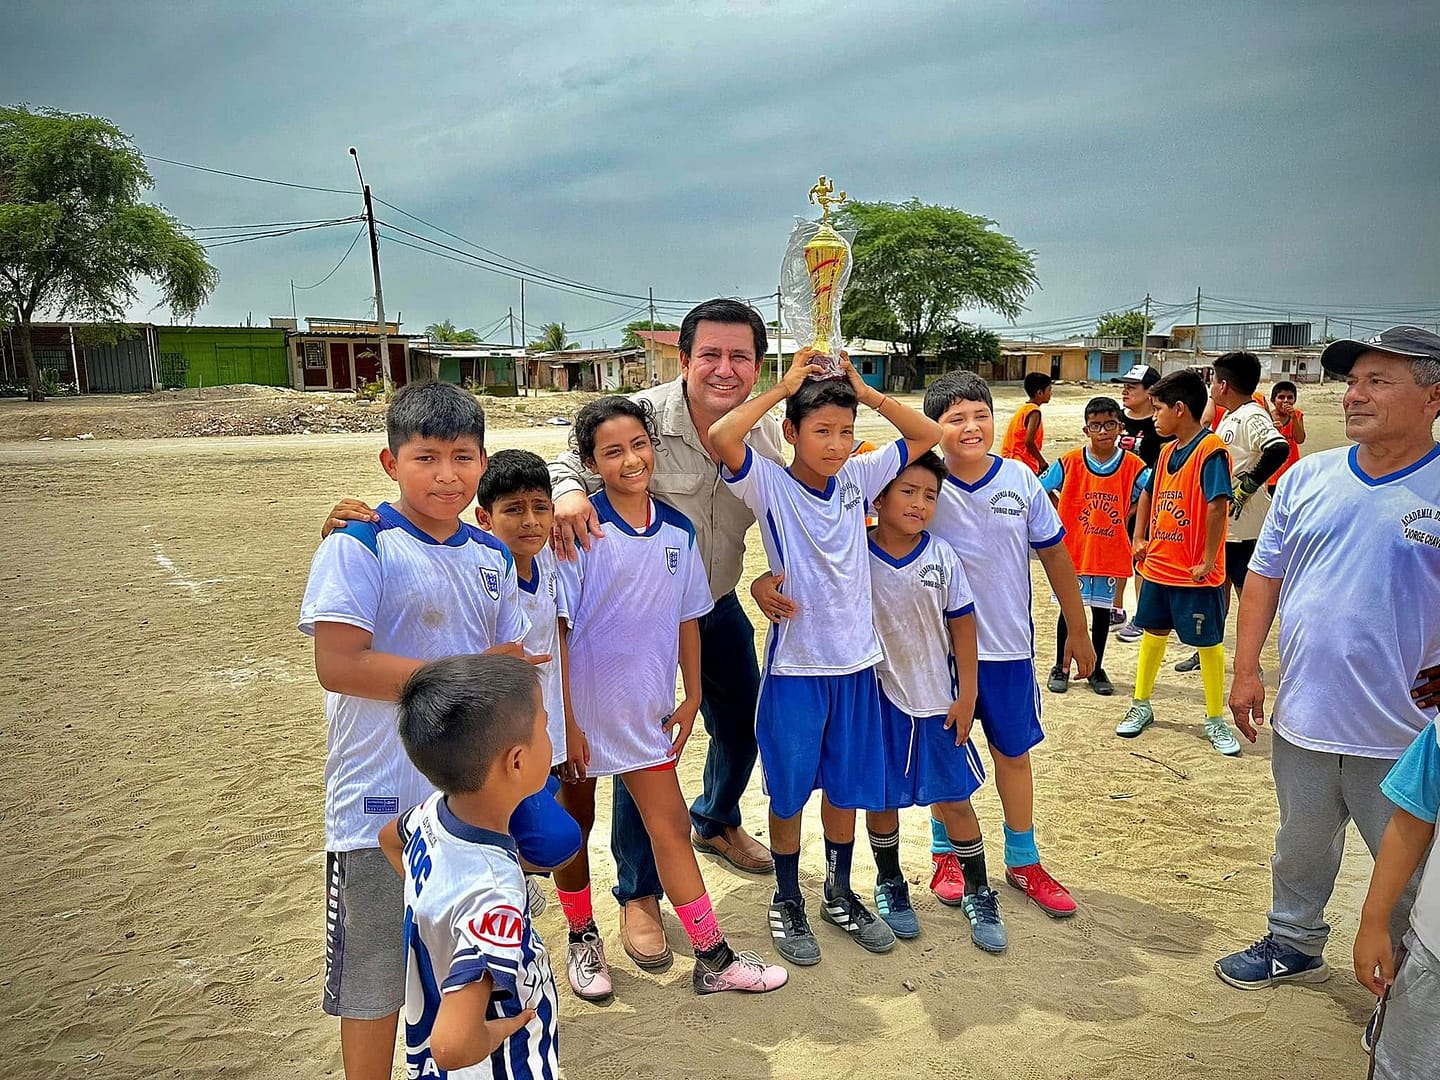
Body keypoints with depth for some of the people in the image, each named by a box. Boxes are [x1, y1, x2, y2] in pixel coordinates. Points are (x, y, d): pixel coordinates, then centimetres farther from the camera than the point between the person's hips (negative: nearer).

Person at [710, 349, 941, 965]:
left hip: (856, 663, 5)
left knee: (848, 785, 18)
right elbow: (721, 438, -29)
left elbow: (927, 436, 6)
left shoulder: (858, 478, 1)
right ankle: (786, 901, 31)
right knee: (789, 791, 11)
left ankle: (839, 894, 38)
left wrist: (868, 393, -4)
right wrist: (784, 386, -20)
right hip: (794, 665, -4)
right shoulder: (770, 485, -12)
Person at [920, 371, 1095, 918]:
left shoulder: (1021, 479, -6)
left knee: (1013, 752, 16)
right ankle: (945, 853, 35)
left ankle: (1024, 862, 34)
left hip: (1009, 646, 2)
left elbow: (1055, 555, 3)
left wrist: (1078, 632, 9)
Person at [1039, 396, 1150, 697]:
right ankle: (1060, 668, 21)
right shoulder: (1069, 462, -7)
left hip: (1110, 553, 1)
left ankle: (1096, 669, 25)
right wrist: (1061, 518, -2)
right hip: (1073, 551, -1)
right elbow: (1040, 489, 2)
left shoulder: (1132, 466, -6)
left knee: (1102, 611, 11)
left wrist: (1128, 517, -4)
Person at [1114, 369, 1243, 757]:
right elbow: (1148, 493, 21)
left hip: (1195, 574, -8)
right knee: (1153, 633, 16)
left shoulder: (1210, 450, -17)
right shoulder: (1168, 451, 8)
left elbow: (1218, 505, -23)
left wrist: (1207, 561, -21)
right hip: (1158, 566, 8)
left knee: (1208, 643, 6)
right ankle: (1141, 706, 29)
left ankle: (1215, 721, 19)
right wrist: (1140, 538, 12)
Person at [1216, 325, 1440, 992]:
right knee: (1301, 850, 23)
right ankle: (1294, 946, 45)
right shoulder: (1307, 478, 1)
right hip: (1303, 716, 4)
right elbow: (1265, 574, 6)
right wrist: (1245, 669, 3)